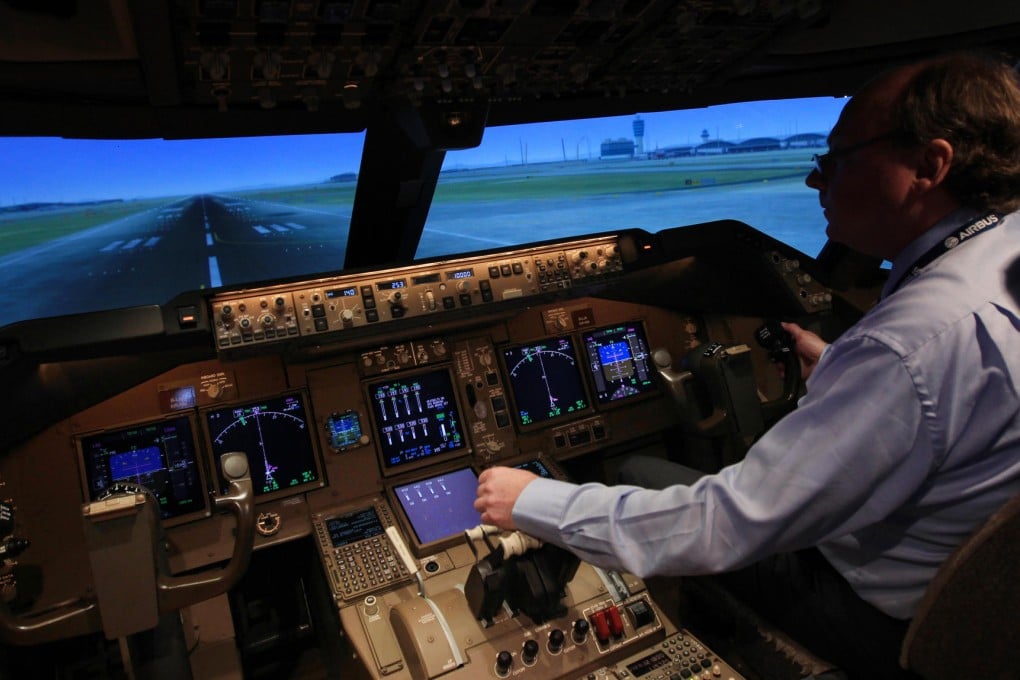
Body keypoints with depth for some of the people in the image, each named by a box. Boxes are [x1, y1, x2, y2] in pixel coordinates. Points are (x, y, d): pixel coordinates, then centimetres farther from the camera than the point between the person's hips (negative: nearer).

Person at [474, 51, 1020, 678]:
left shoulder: (921, 340, -37)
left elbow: (725, 529, -34)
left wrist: (534, 502, -25)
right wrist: (833, 369, 16)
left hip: (880, 618, -8)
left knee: (643, 475, 1)